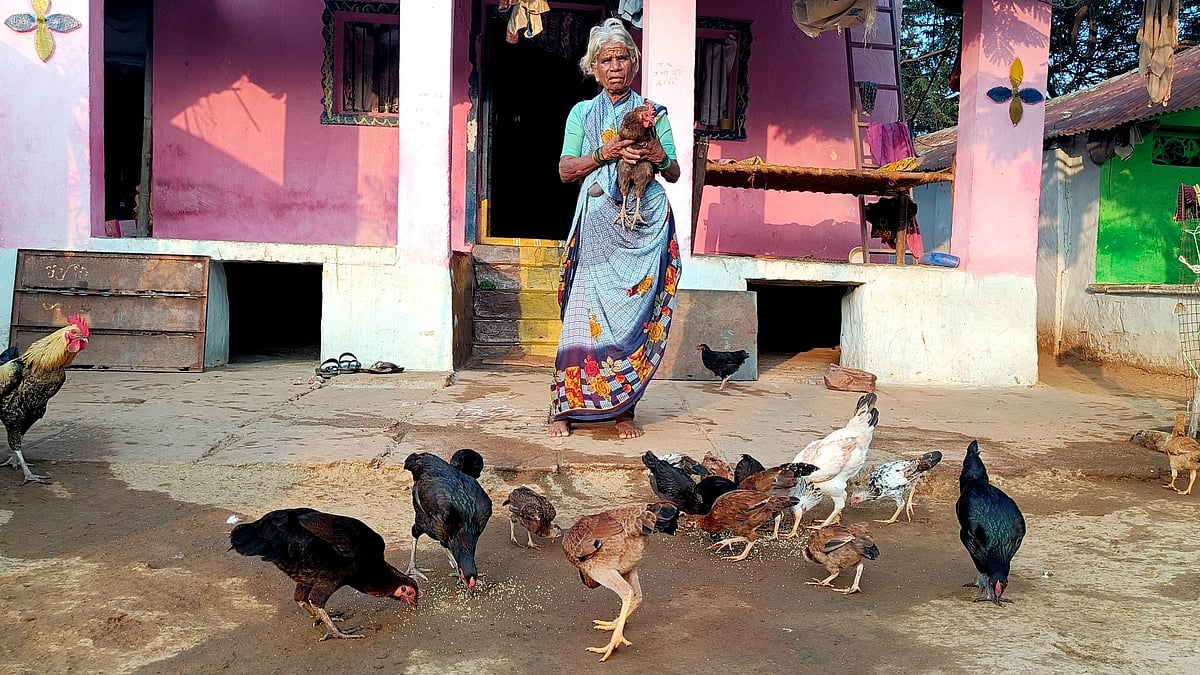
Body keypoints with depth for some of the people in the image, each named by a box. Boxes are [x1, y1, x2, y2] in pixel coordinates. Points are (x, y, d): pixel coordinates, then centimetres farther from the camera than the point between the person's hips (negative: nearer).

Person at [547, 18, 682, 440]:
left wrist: (658, 156, -8)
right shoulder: (582, 112, 14)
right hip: (598, 223, 0)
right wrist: (605, 154, -10)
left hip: (645, 223, 1)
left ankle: (623, 409, 4)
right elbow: (565, 171, 5)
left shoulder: (652, 112, 13)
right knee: (588, 309, -6)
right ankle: (566, 407, 1)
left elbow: (674, 173, 13)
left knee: (636, 311, -3)